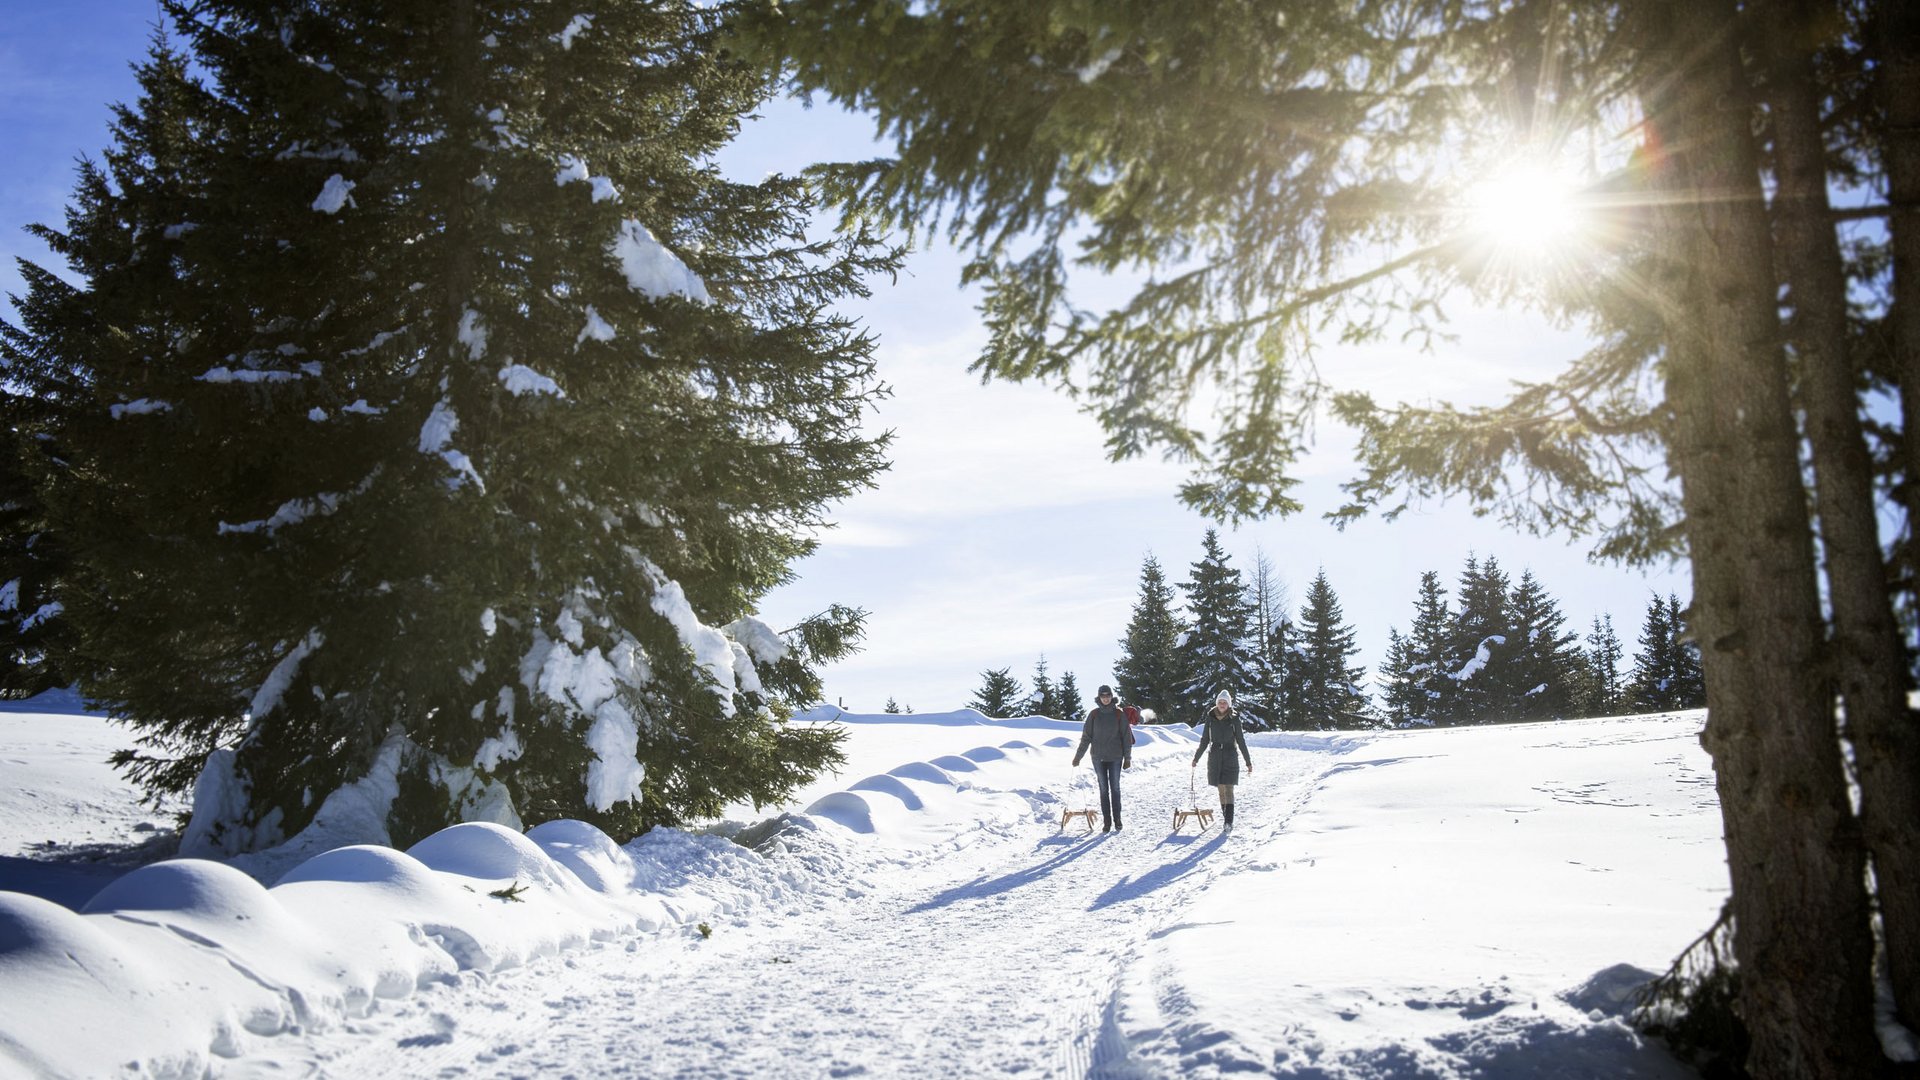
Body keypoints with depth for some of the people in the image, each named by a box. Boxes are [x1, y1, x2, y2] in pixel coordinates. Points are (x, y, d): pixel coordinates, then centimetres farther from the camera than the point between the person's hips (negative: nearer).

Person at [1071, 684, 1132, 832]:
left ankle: (1117, 820, 11)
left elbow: (1126, 737, 2)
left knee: (1115, 788, 3)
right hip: (1098, 757, 1)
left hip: (1115, 757, -1)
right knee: (1104, 789, 3)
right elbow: (1086, 737, 4)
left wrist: (1127, 758, -1)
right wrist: (1078, 756, 3)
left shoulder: (1119, 714, -1)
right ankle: (1106, 822, 6)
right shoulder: (1094, 714, 1)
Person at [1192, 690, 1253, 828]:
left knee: (1228, 789, -10)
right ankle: (1224, 815, 19)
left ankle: (1229, 821, -15)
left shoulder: (1234, 719, -3)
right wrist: (1196, 758, 13)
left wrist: (1248, 762, 1)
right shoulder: (1210, 718, 4)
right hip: (1214, 757, 3)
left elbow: (1241, 741, 1)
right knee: (1221, 789, 7)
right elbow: (1204, 740, 11)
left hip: (1230, 757, -3)